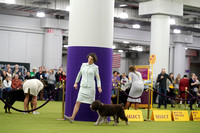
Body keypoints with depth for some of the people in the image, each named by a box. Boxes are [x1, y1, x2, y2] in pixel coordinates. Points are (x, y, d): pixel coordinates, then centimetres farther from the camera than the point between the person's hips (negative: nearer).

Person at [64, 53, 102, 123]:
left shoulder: (95, 67, 0)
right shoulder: (83, 65, 10)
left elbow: (98, 78, 2)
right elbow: (79, 74, 21)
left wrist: (99, 87, -8)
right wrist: (76, 82, 21)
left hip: (90, 87, -3)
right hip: (83, 86, 3)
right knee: (78, 102, -4)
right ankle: (72, 117, -9)